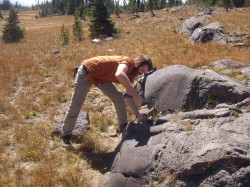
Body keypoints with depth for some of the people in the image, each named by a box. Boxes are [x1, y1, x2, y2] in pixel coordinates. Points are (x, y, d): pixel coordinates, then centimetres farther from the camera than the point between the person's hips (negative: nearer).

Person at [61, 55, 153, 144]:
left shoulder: (131, 74, -2)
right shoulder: (128, 62, -28)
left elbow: (129, 97, 1)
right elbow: (119, 75, -53)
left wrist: (138, 114, -8)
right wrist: (135, 94, -50)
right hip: (86, 72, -8)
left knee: (119, 97, 2)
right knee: (75, 105, 0)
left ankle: (123, 126, 17)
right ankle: (66, 134, 16)